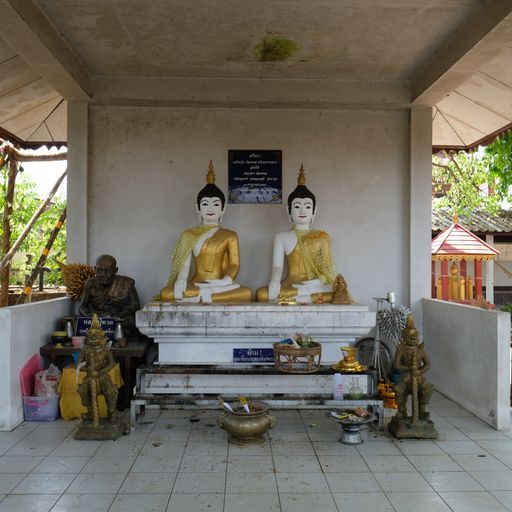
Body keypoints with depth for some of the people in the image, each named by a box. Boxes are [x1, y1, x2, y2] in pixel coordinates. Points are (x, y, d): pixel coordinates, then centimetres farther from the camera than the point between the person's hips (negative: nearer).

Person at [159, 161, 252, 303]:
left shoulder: (229, 236, 10)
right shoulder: (189, 235, 14)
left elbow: (235, 264, 0)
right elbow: (185, 263, 3)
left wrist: (226, 280, -23)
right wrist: (181, 280, -19)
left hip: (219, 285, 0)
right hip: (195, 284, 1)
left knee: (246, 293, -36)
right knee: (166, 293, -32)